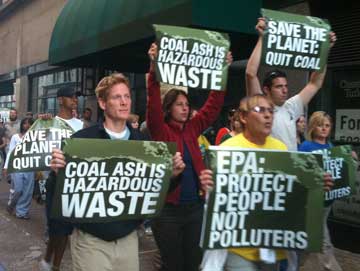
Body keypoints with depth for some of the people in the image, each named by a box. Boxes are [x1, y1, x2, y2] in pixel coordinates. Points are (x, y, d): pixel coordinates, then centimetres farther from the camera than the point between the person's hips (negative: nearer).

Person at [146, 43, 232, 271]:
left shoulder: (192, 129, 7)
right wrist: (154, 69, -32)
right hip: (168, 208, -5)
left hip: (195, 205, 5)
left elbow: (213, 106, 6)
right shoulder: (161, 131, -6)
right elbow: (153, 105, -21)